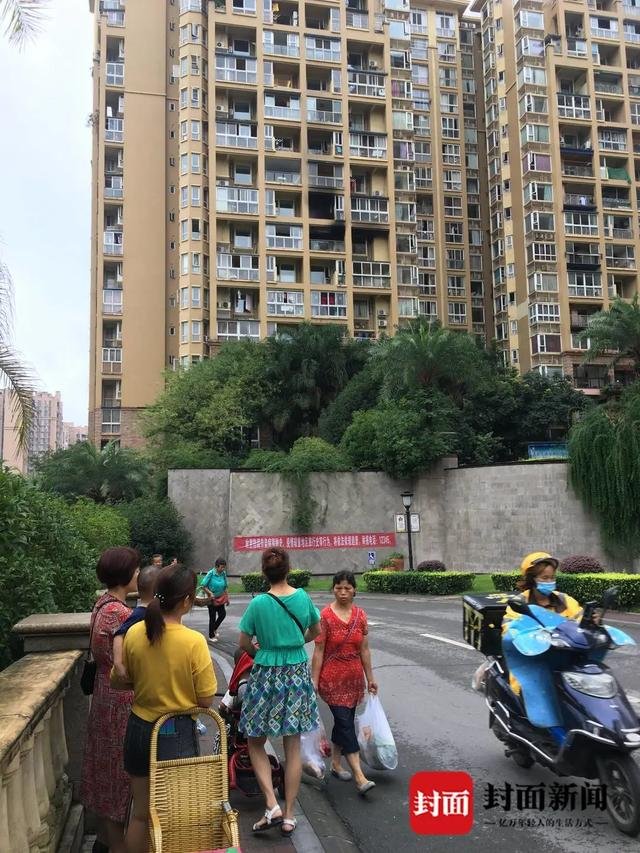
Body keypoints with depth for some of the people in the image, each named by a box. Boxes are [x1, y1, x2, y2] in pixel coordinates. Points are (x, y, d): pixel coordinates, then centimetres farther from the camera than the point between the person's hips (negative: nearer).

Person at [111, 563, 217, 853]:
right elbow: (205, 701, -14)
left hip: (139, 728, 4)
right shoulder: (193, 641, -22)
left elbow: (117, 680, 4)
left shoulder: (134, 633, -10)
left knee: (141, 813, 20)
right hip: (177, 733, -4)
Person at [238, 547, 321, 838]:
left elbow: (244, 643, -5)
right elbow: (316, 631, 11)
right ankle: (289, 815, 17)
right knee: (293, 746, 11)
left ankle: (272, 805, 1)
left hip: (266, 675, -3)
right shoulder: (303, 598, -4)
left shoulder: (259, 603, -14)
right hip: (298, 673, 3)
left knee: (256, 742, 14)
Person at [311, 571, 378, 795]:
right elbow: (318, 651, -10)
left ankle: (336, 764, 32)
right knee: (346, 724, -8)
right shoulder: (326, 616, -12)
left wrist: (370, 678, 10)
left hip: (354, 679, 5)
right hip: (332, 679, -5)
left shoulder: (360, 615, 2)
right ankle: (359, 777, -10)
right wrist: (314, 681, -10)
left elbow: (364, 650, 8)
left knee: (343, 721, 15)